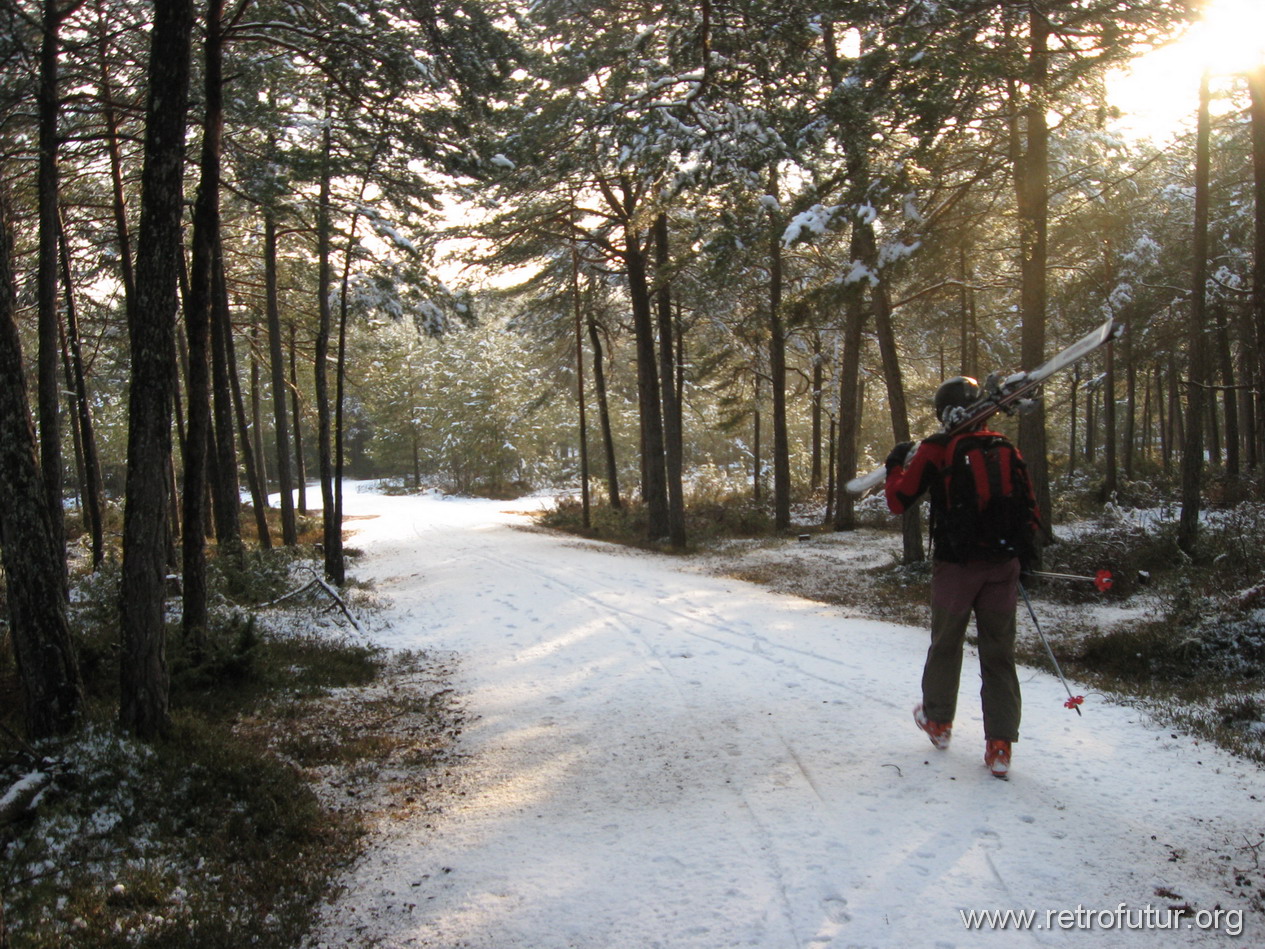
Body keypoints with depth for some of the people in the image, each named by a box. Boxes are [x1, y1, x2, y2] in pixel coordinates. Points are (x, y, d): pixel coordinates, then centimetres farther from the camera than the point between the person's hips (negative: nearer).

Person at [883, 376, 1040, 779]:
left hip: (955, 564, -2)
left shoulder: (935, 449, -7)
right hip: (1003, 564, 3)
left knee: (946, 644, 16)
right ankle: (1000, 747, 8)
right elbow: (1030, 509, 8)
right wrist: (1021, 554, 21)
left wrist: (896, 465, 15)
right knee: (999, 653, 7)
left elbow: (899, 501, -3)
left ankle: (938, 721, 33)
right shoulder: (1006, 449, 5)